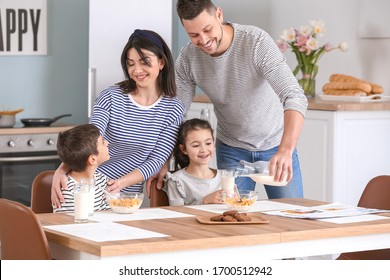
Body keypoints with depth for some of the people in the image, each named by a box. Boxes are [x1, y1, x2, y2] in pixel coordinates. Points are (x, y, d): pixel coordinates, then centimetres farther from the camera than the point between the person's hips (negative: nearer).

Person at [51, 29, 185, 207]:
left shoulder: (174, 110, 1)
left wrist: (121, 183, -22)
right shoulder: (110, 97, -1)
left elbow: (157, 160, -4)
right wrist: (61, 171, -32)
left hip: (127, 197, 0)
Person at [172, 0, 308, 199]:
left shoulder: (257, 42, -27)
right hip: (231, 150, 2)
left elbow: (295, 98, -35)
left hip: (276, 144, -2)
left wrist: (285, 150, -50)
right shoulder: (187, 58, -15)